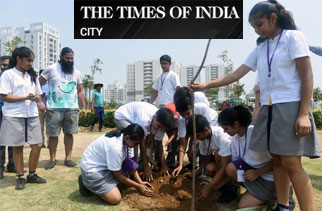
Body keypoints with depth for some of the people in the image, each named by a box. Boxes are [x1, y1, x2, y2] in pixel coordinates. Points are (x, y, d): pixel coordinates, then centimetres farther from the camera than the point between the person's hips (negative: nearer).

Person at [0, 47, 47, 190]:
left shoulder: (33, 75, 15)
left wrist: (39, 101, -3)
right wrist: (27, 97, -17)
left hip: (32, 116, 5)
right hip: (14, 116, -4)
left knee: (37, 145, 1)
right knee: (17, 147, 5)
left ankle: (32, 175, 18)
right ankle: (21, 177, 18)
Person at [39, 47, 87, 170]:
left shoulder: (77, 73, 13)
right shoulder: (51, 69, 2)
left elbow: (80, 91, 18)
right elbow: (38, 84, 4)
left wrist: (83, 107, 11)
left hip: (72, 108, 3)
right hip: (54, 108, -2)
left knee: (69, 133, 3)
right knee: (53, 134, 2)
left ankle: (68, 158, 12)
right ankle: (52, 159, 14)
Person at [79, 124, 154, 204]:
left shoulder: (126, 139, -10)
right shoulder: (116, 147, -34)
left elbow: (131, 167, 2)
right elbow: (118, 175, -20)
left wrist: (140, 182, -7)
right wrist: (138, 186, -11)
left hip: (104, 162, 8)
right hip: (92, 168, -8)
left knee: (133, 166, -8)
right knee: (116, 199, -17)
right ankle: (86, 183, 1)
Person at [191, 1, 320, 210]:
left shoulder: (293, 37, 0)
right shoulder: (260, 49, 16)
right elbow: (236, 75, 12)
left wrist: (304, 114, -16)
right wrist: (206, 85, 4)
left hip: (291, 106, -6)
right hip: (268, 108, 6)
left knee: (291, 163, -10)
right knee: (277, 161, 7)